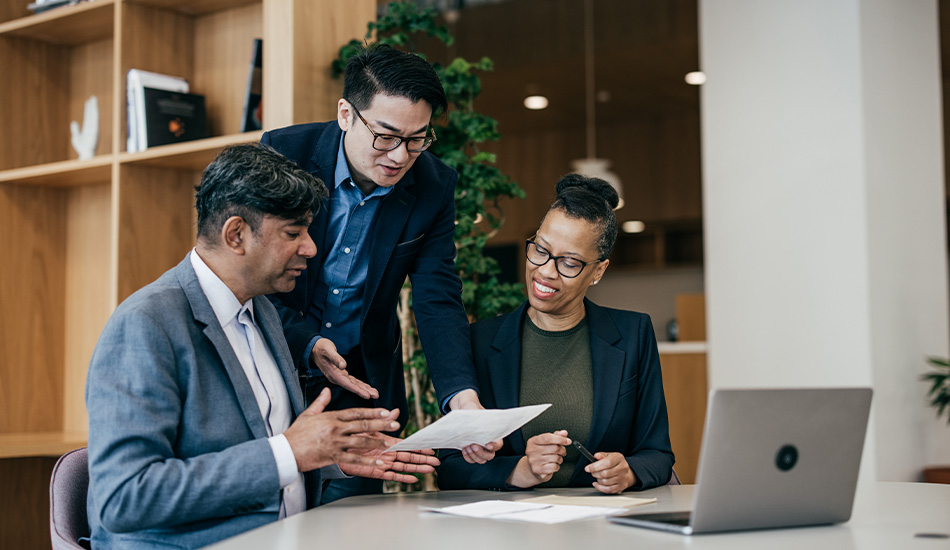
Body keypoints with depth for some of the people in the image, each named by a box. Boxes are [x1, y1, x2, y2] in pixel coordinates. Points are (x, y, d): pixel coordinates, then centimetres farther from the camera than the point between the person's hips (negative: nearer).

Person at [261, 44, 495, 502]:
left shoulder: (434, 186, -9)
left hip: (364, 384, 2)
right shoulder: (282, 153, -15)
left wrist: (462, 396, -28)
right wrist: (306, 344, -25)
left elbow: (438, 299, -12)